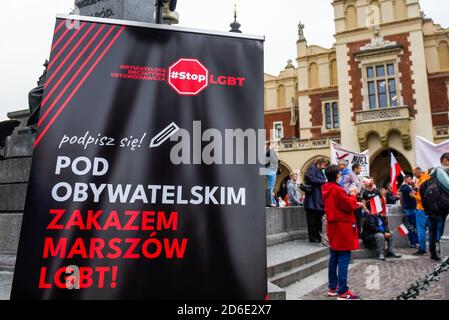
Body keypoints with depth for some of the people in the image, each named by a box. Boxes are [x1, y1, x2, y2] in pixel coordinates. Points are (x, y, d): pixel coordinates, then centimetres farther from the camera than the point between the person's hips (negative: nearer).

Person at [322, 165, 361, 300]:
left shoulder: (326, 190, 11)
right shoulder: (337, 189, -17)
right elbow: (349, 206, -14)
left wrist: (354, 204, 14)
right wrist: (353, 195, 2)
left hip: (333, 226, 9)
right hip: (342, 227, -9)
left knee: (334, 257, 14)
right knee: (344, 259, -5)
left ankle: (332, 287, 22)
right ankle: (343, 292, -3)